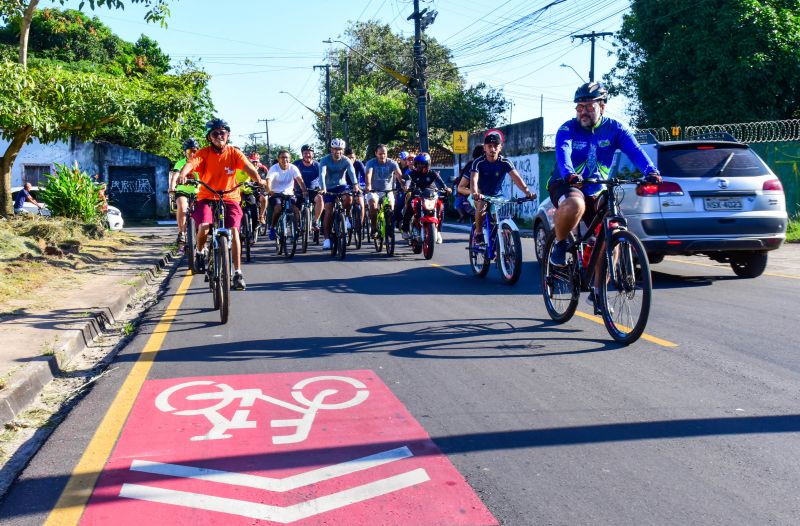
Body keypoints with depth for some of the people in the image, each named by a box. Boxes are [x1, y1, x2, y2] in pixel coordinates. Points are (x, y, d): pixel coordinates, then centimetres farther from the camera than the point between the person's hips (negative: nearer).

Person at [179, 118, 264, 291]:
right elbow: (191, 164, -24)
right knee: (204, 228, -24)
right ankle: (200, 252, 11)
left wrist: (258, 180, -40)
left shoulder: (234, 152, -3)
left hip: (229, 197, 1)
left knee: (233, 230, -15)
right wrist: (182, 175, -46)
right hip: (206, 197, -1)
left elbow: (248, 167, -19)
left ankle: (238, 273, -5)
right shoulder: (204, 153, -6)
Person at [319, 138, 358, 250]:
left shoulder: (346, 161, -13)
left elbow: (352, 172, -30)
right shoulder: (325, 160, -16)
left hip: (342, 185, 1)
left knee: (349, 198, -31)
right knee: (329, 211, -10)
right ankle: (327, 239, -5)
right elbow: (322, 174, -30)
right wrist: (323, 188, -48)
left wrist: (355, 185, -49)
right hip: (329, 188, 0)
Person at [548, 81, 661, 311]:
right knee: (575, 204, -40)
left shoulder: (614, 128, -3)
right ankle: (559, 244, -11)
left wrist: (650, 171, -38)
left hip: (596, 192, 4)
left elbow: (634, 150, -18)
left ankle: (597, 291, 4)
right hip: (565, 186, -4)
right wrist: (569, 174, -51)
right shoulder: (568, 129, -9)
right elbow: (562, 152, -29)